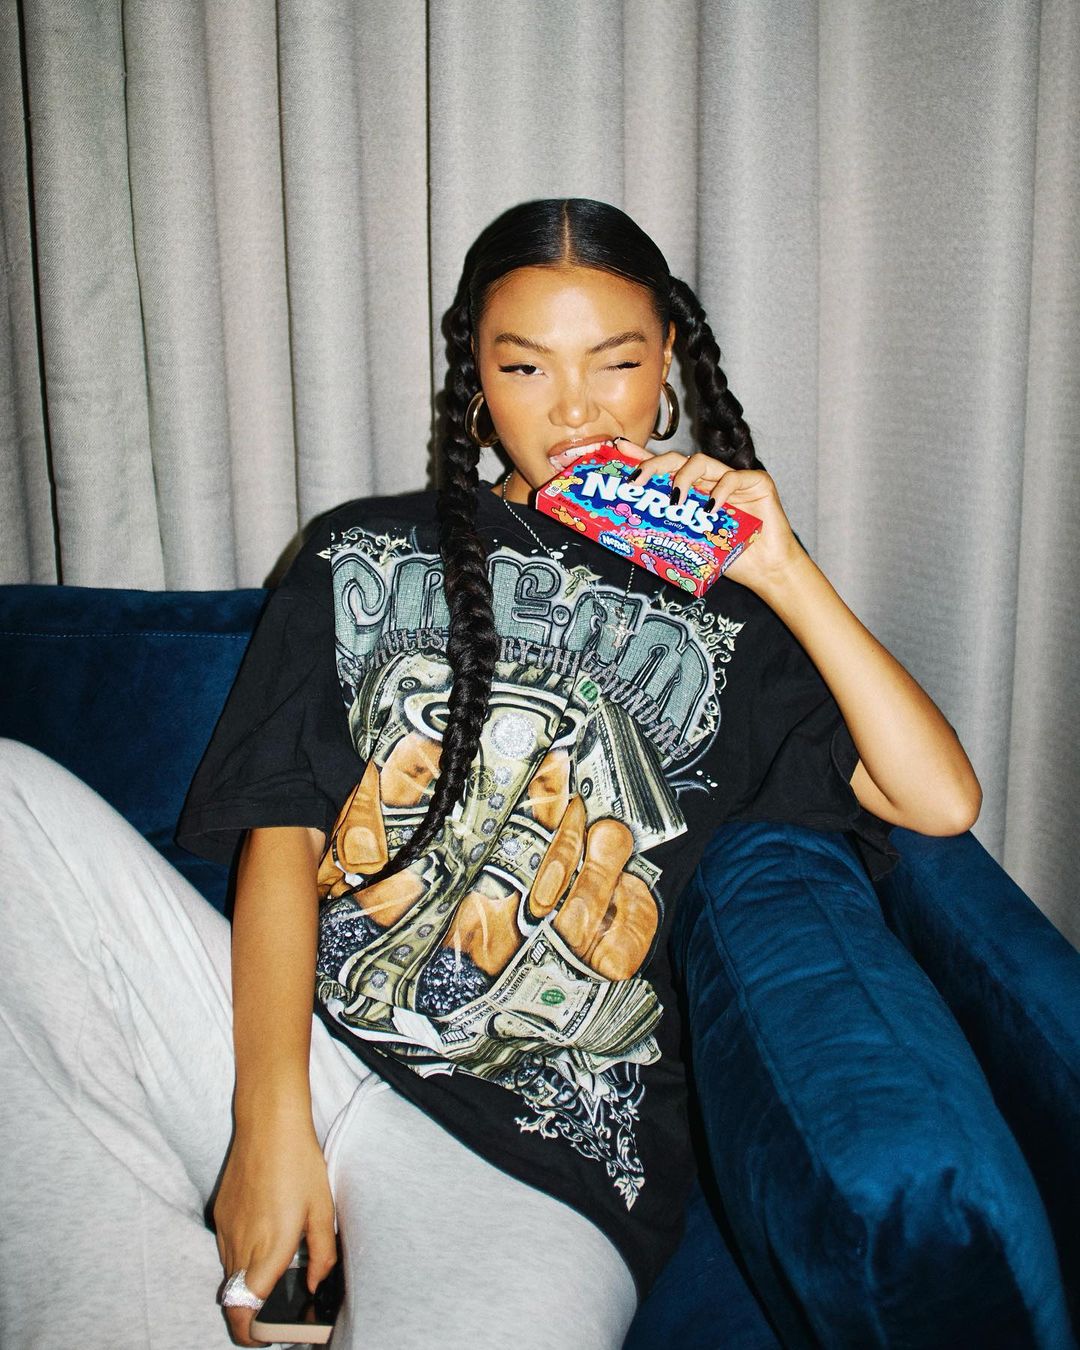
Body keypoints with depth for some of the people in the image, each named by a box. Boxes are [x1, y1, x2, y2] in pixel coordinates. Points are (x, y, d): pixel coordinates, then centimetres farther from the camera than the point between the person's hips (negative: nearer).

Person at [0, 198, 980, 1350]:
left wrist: (786, 573, -6)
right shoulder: (365, 555, 13)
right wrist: (270, 1120, -10)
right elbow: (282, 830, 3)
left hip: (537, 1161, -2)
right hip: (288, 1045, 3)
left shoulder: (727, 616, 11)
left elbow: (941, 801, 1)